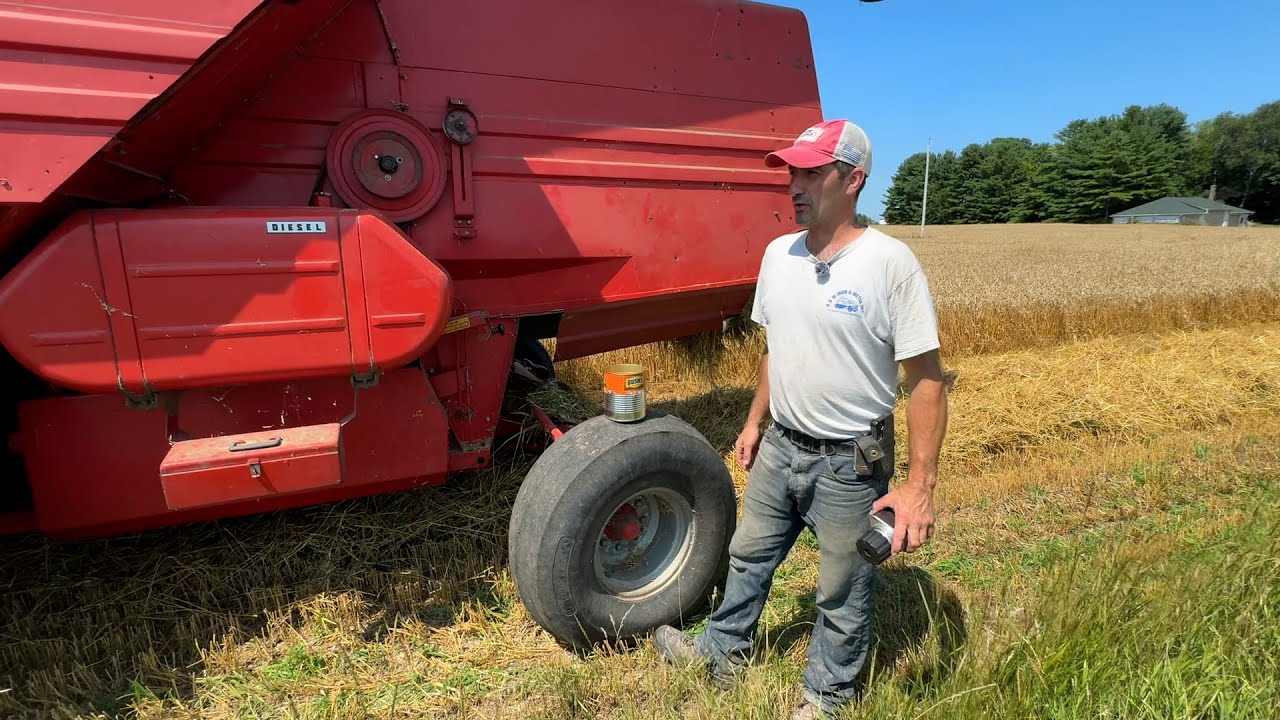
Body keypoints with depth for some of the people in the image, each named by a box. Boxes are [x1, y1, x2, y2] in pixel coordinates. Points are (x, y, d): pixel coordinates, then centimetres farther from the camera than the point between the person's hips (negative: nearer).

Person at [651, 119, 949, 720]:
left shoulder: (889, 263, -19)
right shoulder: (777, 254, 1)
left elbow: (926, 380, -17)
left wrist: (920, 485, -19)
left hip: (851, 463, -6)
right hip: (779, 447, 6)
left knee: (841, 595, 14)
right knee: (749, 557, 23)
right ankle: (723, 653, 47)